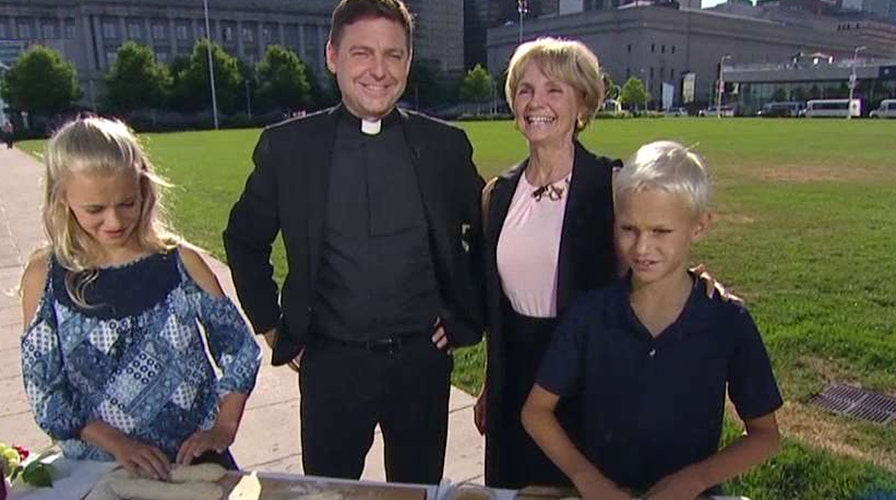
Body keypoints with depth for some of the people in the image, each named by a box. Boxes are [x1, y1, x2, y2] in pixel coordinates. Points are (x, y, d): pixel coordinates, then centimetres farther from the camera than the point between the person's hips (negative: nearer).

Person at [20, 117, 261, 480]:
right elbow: (44, 392, -6)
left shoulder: (180, 261, -9)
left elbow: (241, 350, -4)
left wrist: (222, 430, -11)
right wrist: (118, 444, -15)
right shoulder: (45, 276, -8)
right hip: (97, 472, 0)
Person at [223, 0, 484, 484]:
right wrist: (271, 325, 4)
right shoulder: (287, 146, -6)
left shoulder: (446, 145, -4)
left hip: (423, 358, 1)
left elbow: (487, 234, 9)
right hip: (330, 363, 0)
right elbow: (244, 239, 8)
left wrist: (464, 314, 4)